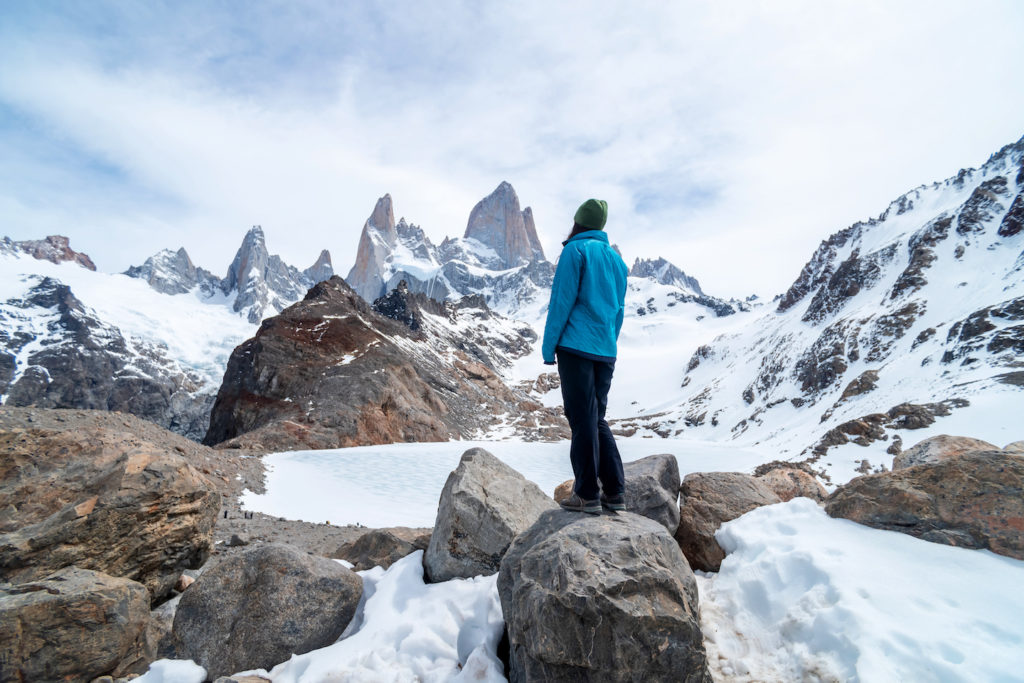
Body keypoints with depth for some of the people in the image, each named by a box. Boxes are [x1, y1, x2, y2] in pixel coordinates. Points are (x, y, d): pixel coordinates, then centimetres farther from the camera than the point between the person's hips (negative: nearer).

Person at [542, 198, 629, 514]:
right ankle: (614, 492, 15)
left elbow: (562, 301, -9)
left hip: (576, 346, -7)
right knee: (597, 419, 13)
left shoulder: (575, 250, -3)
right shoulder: (616, 258, 18)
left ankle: (587, 494, 4)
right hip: (606, 351, 7)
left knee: (582, 420, -2)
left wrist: (548, 346, -5)